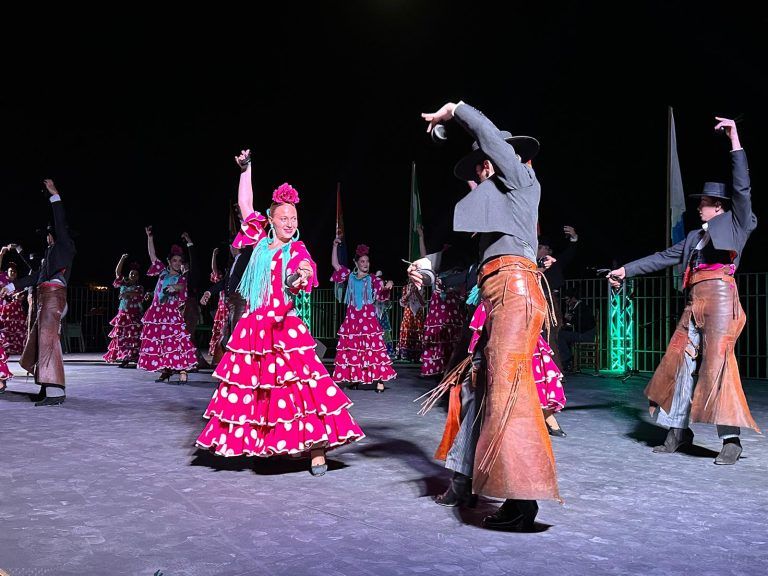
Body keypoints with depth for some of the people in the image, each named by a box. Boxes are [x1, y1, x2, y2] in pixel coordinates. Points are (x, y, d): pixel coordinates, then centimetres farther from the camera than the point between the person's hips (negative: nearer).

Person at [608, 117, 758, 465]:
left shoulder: (735, 224, 8)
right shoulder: (695, 236, 24)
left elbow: (742, 188, -5)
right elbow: (663, 258, 24)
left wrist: (735, 142, -7)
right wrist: (626, 270, 22)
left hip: (720, 298, -7)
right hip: (694, 303, 7)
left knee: (718, 363, -14)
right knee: (679, 362, 3)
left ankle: (731, 439, -10)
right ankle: (679, 431, 11)